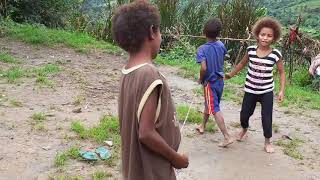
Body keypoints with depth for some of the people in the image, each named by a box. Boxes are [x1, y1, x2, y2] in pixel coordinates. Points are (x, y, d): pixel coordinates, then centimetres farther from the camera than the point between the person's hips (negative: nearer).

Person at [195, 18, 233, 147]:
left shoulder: (202, 49, -20)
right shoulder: (221, 45, -4)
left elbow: (203, 68, -28)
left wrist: (200, 79, -12)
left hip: (210, 82, -6)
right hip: (220, 80, 6)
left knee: (215, 109, -3)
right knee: (209, 104, 23)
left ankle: (227, 137, -6)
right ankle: (202, 126, 43)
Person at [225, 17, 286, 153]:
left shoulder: (276, 54, -13)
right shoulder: (251, 50, -9)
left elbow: (282, 73, 0)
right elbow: (242, 64, 10)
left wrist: (282, 90, -7)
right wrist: (231, 75, 17)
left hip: (267, 92, -2)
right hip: (250, 90, 2)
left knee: (266, 117, 0)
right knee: (244, 114, 13)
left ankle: (267, 141, 24)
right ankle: (244, 129, 47)